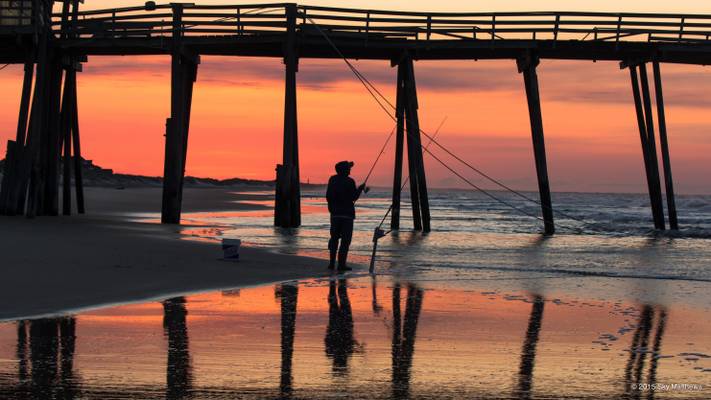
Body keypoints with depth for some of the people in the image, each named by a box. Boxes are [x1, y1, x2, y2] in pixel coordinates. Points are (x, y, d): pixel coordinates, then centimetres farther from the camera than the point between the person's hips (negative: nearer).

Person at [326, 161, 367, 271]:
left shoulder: (333, 180, 3)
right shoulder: (350, 181, -11)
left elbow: (328, 196, 8)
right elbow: (353, 197, -8)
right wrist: (360, 189, 4)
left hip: (335, 213, 4)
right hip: (347, 213, -4)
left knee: (334, 238, 14)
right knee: (345, 239, 0)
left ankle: (332, 263, 10)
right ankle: (341, 264, -5)